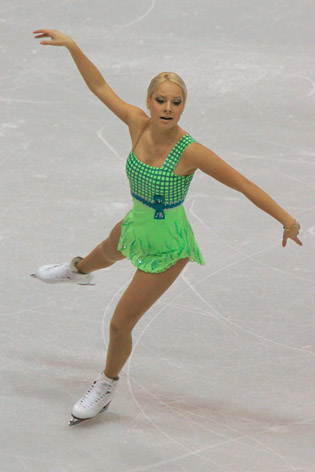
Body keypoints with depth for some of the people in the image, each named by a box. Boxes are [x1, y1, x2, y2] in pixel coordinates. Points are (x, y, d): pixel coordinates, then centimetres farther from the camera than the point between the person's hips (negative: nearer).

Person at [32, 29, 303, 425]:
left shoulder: (190, 152, -32)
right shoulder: (138, 125, -17)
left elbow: (244, 185, -25)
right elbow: (101, 87, -5)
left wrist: (287, 221, -21)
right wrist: (72, 47, -10)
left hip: (166, 249, -6)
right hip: (135, 228, 6)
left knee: (120, 325, 4)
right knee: (108, 252, 41)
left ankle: (106, 388, 35)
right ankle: (78, 270, 81)